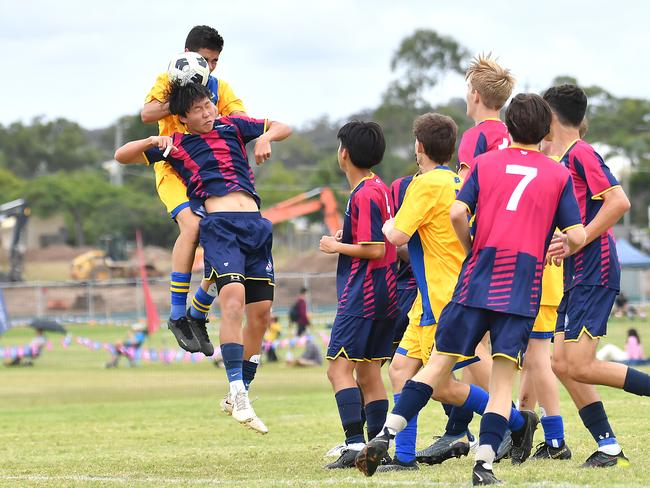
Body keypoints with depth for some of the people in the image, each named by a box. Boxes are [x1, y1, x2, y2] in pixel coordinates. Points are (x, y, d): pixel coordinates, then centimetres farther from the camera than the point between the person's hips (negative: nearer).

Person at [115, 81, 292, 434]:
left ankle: (239, 391, 16)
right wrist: (152, 142, -5)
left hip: (255, 225, 4)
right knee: (233, 300, -25)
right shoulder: (176, 145, 13)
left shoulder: (232, 126, 20)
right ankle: (238, 395, -31)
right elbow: (122, 156, 14)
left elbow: (283, 128, 23)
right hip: (219, 225, -4)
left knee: (261, 314, 2)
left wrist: (266, 137, 1)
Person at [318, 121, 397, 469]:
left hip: (362, 294, -10)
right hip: (384, 294, 10)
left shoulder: (364, 195, -16)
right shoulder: (381, 189, 13)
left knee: (339, 368, -10)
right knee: (368, 373, 12)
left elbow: (375, 249, -20)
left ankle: (355, 444, -19)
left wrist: (336, 247, -9)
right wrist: (347, 239, 15)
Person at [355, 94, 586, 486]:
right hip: (523, 288, -1)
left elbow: (457, 212, -3)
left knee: (440, 365, 6)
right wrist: (563, 248, 23)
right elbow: (577, 235, 1)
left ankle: (387, 434, -6)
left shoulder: (486, 162, 11)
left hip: (478, 277, 1)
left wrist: (473, 250, 13)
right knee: (503, 376, -4)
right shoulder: (559, 174, 9)